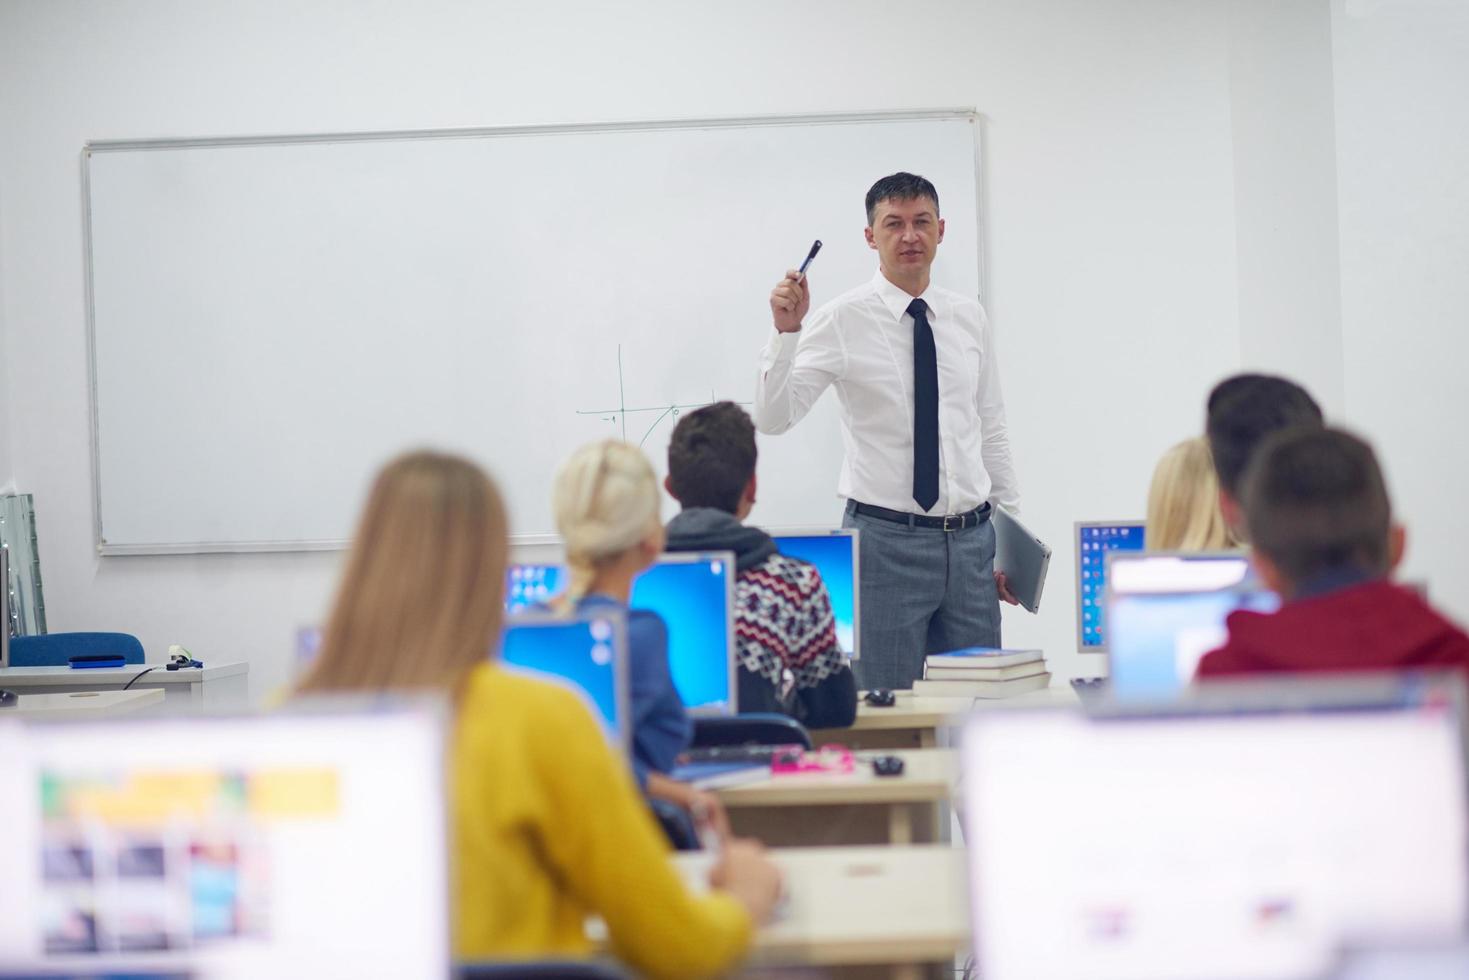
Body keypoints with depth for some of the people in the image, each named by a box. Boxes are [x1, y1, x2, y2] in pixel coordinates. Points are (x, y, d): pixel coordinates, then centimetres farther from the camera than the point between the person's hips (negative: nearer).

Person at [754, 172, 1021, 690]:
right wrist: (786, 332, -27)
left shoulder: (969, 317, 8)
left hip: (970, 538, 4)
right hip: (887, 539, -4)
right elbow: (772, 417, -13)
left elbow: (992, 430, 14)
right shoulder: (842, 320, -6)